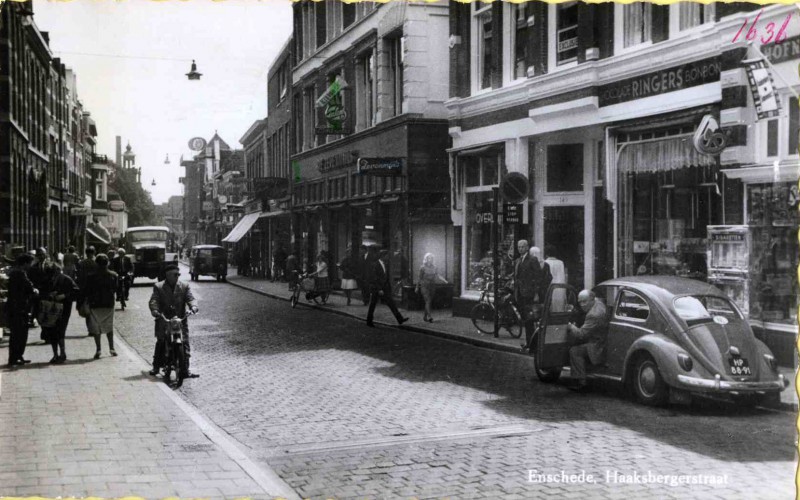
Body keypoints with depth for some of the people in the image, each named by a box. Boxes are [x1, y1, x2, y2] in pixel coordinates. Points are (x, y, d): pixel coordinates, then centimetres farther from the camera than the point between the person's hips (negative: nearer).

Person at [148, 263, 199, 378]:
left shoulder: (184, 286, 10)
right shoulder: (158, 287, 5)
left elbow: (190, 298, 0)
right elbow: (154, 300, -6)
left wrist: (193, 306, -22)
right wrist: (155, 310, -26)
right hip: (163, 321, -1)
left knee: (185, 344, -6)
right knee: (161, 344, 1)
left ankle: (185, 370, -2)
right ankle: (156, 367, 17)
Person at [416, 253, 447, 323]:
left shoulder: (434, 268, 7)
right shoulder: (423, 268, -6)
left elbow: (437, 276, 3)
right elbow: (420, 278, 0)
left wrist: (444, 280, -14)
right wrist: (417, 287, 6)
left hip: (432, 286, 5)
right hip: (424, 286, -5)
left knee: (430, 302, 8)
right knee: (428, 301, -15)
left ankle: (425, 317, 20)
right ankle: (430, 317, -24)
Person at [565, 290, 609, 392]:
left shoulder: (594, 315, -27)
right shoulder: (598, 302, 3)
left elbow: (581, 334, -23)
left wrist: (570, 327, -8)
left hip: (599, 348, -11)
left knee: (574, 351, -15)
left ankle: (580, 382, -10)